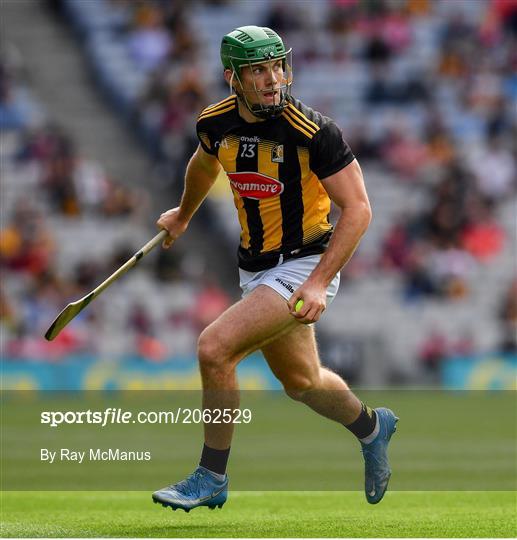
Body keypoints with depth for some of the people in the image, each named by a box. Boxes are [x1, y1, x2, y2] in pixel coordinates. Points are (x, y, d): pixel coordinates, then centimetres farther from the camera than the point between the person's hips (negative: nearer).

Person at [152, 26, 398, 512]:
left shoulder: (313, 131, -21)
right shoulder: (216, 124, -3)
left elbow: (357, 208, -17)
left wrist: (319, 284, -24)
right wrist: (183, 216, 39)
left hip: (305, 266, -7)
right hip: (255, 268, 7)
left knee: (214, 347, -21)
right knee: (300, 382, 21)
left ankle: (211, 478, -6)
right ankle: (371, 427, 52)